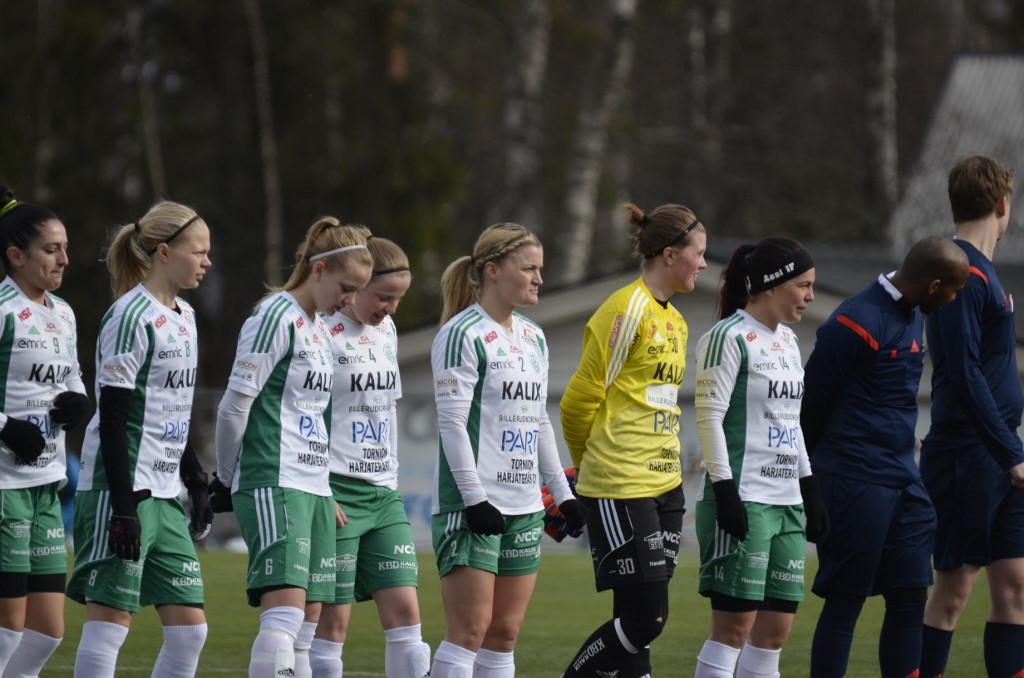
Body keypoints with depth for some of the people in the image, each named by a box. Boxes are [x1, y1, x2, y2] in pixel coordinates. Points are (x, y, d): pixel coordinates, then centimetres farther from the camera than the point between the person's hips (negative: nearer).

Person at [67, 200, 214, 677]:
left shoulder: (183, 316, 14)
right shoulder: (131, 317, -12)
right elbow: (112, 419, -16)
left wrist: (197, 485, 19)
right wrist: (124, 507, -20)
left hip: (164, 495, 9)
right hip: (121, 490, -9)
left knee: (190, 627, 4)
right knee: (110, 621, -8)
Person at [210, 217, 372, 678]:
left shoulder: (320, 329, 18)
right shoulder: (276, 319, -10)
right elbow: (234, 406, -11)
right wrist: (227, 480, -1)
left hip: (313, 489, 9)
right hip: (274, 486, -9)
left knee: (307, 622, 5)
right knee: (285, 611, -19)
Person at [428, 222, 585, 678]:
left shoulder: (534, 339, 15)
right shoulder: (462, 335, -9)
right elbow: (451, 422, -14)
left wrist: (561, 492, 18)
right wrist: (474, 498, -19)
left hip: (523, 508, 8)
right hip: (471, 506, -8)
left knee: (505, 634, 6)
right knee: (469, 631, -11)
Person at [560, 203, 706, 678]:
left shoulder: (674, 321, 16)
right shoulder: (628, 310, -12)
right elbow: (581, 398, -12)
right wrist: (592, 464, 4)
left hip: (664, 484, 9)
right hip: (621, 491, -9)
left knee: (643, 619, 7)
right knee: (643, 618, -10)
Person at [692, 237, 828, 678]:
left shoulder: (788, 341, 17)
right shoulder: (728, 338, -9)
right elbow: (709, 417, -13)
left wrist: (809, 489, 19)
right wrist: (725, 491, -18)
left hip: (786, 504, 8)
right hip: (743, 502, -8)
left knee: (777, 627, 5)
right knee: (734, 625, -9)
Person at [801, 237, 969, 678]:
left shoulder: (911, 317, 13)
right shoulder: (859, 323, -17)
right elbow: (812, 397, -12)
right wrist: (807, 477, -1)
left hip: (902, 477, 9)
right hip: (855, 484, -9)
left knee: (910, 596, 7)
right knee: (845, 602, -4)